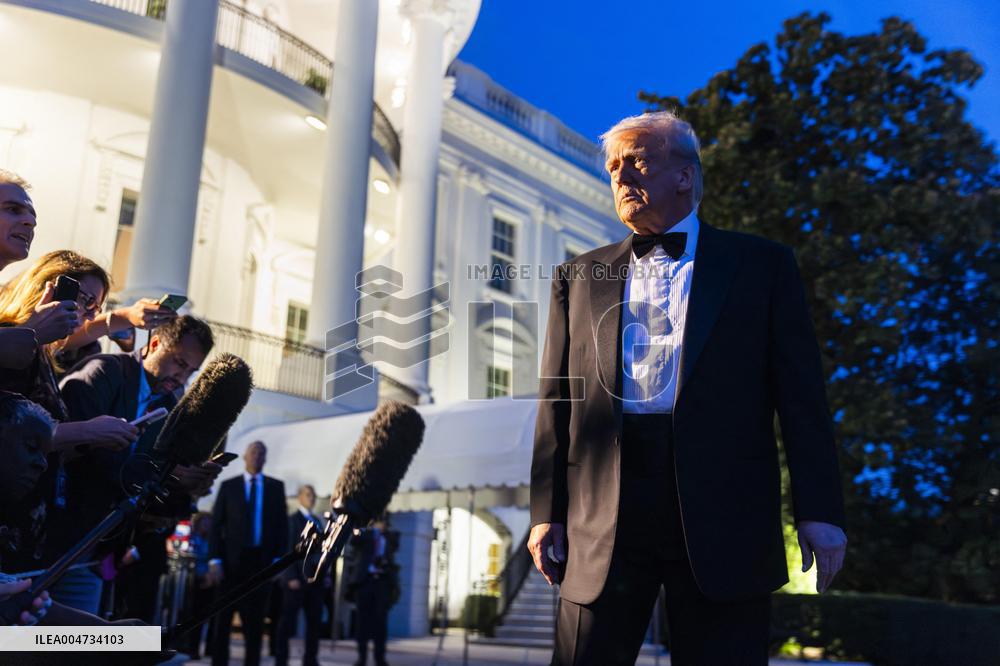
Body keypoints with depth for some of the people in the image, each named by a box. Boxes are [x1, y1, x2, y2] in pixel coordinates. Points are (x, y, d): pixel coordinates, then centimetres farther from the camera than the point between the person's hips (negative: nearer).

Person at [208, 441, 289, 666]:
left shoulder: (276, 487, 8)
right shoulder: (228, 486, 5)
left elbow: (282, 524, 5)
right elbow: (216, 524, 1)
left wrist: (278, 559, -4)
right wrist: (215, 560, -8)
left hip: (261, 560, 1)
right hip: (232, 560, -1)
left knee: (255, 620, 5)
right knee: (223, 618, 7)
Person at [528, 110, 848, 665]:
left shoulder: (762, 265, 9)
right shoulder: (580, 278, 14)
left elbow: (802, 395, 3)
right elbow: (556, 400, 11)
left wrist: (819, 511, -4)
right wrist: (546, 513, 4)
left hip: (724, 517, -1)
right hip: (602, 522, 2)